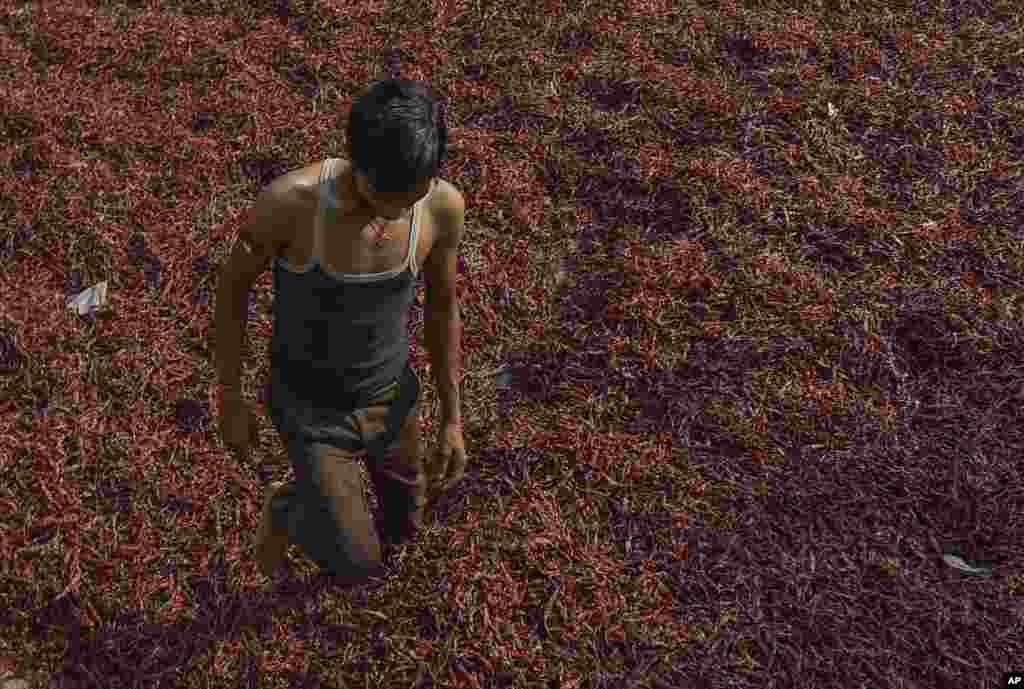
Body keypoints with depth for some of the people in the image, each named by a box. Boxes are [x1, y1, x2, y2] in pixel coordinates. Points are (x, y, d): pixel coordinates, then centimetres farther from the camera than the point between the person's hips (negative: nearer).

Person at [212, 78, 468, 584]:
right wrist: (230, 400, -3)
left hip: (390, 398, 4)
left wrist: (452, 419, 3)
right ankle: (288, 509, 39)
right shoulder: (288, 199, -34)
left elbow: (443, 305, -5)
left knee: (402, 526, 26)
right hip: (309, 409, -3)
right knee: (360, 569, 5)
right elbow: (233, 284, -14)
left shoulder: (443, 204, -23)